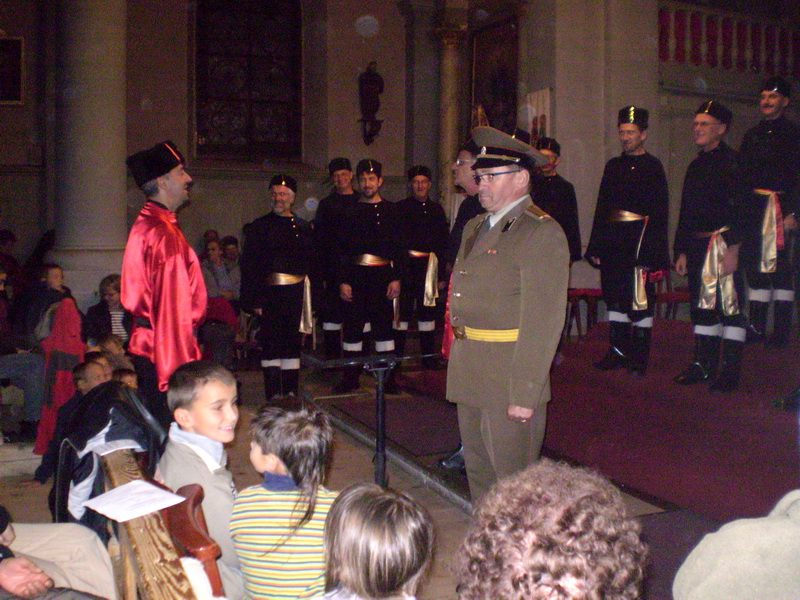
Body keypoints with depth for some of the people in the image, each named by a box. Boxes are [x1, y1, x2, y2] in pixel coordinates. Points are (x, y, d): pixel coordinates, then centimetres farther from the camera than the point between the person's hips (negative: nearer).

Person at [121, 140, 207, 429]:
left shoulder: (144, 225, 14)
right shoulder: (165, 234, -17)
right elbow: (172, 305, -20)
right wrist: (180, 366, -19)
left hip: (145, 348, 10)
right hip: (167, 350, -10)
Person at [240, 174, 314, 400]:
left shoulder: (303, 228, 12)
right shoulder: (258, 227, 5)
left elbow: (312, 263, 12)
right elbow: (249, 267, -1)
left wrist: (313, 298, 3)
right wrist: (255, 301, -9)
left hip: (296, 296, 2)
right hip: (270, 296, -2)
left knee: (293, 345, 8)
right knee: (271, 345, -2)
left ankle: (291, 395, 17)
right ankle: (273, 397, 4)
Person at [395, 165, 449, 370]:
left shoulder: (437, 209, 13)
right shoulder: (401, 207, 3)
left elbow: (443, 244, 13)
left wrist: (442, 275, 8)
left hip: (429, 266, 3)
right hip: (406, 266, -3)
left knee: (428, 310, 8)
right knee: (403, 308, -3)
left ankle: (429, 356, 17)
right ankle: (397, 354, 6)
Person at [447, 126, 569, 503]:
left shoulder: (542, 234, -13)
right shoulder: (475, 227, 15)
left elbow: (542, 324, -18)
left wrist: (524, 394, -21)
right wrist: (458, 365, 14)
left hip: (509, 382, -8)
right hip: (470, 378, 9)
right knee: (478, 475, 20)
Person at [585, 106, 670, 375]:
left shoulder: (653, 166, -1)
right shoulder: (613, 166, 16)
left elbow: (659, 212, -6)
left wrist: (652, 250, -14)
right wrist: (596, 247, 11)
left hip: (639, 241, -6)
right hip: (613, 242, 6)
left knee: (640, 297, -2)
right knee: (615, 296, 9)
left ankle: (639, 356, 7)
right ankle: (618, 350, 19)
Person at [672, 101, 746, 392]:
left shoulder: (733, 161, -5)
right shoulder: (696, 166, 18)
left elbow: (740, 209, -13)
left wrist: (733, 249, -19)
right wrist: (682, 252, 14)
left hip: (723, 246, -7)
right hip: (698, 247, 7)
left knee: (729, 304, -4)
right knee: (702, 306, 11)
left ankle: (730, 369, 2)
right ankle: (703, 365, 20)